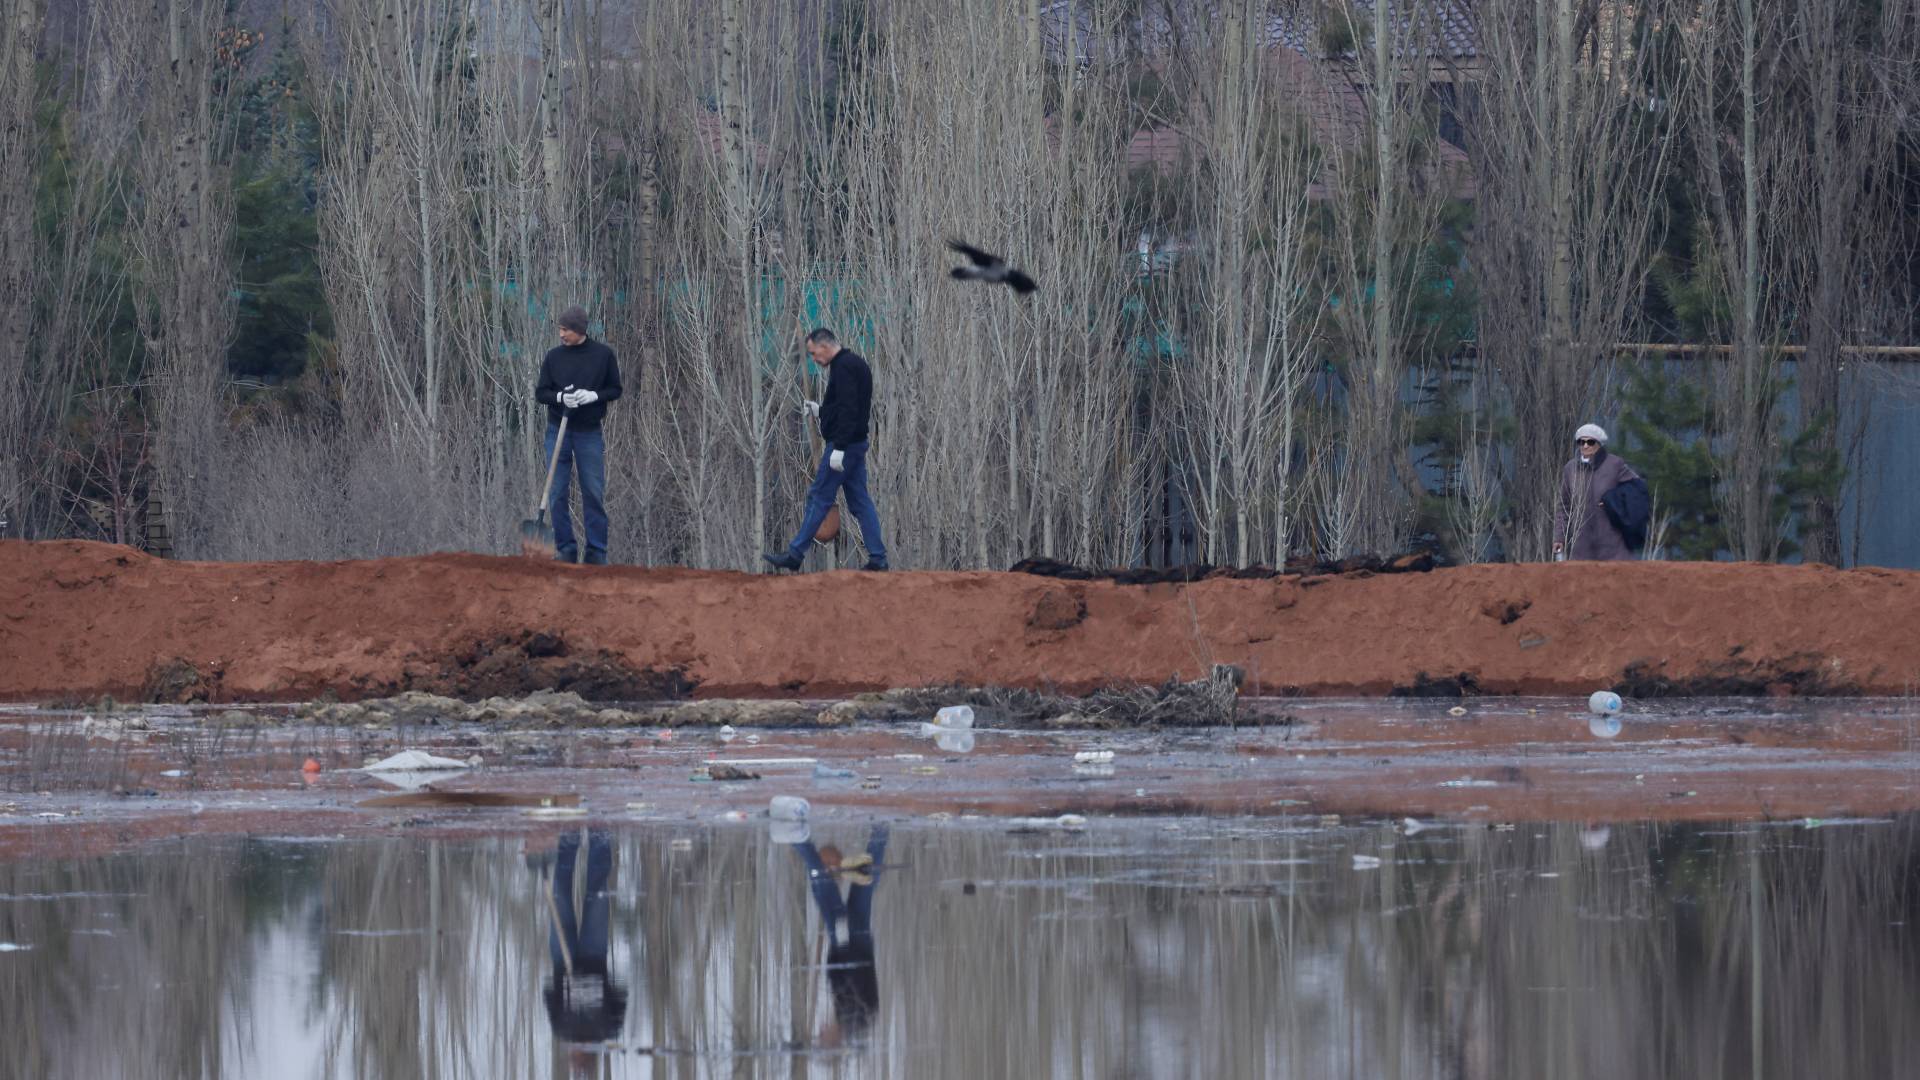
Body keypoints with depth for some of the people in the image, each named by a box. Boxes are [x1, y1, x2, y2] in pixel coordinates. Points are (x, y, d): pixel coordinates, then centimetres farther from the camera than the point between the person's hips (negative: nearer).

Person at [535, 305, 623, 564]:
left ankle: (597, 552, 5)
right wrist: (560, 397, -16)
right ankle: (565, 549, 7)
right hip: (558, 431, 1)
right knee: (558, 494, 0)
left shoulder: (603, 355, -2)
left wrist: (594, 396, -15)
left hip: (589, 433, -1)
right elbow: (541, 392, 4)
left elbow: (615, 390, 4)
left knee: (594, 494, 0)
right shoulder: (554, 356, 2)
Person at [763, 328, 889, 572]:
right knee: (860, 501, 8)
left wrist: (839, 448, -27)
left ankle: (794, 555, 0)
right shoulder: (855, 364, 17)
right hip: (857, 443, 10)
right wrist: (821, 410, 17)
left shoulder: (843, 368, -16)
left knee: (819, 498, -4)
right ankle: (878, 559, 4)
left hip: (843, 443, -10)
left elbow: (848, 410, -25)